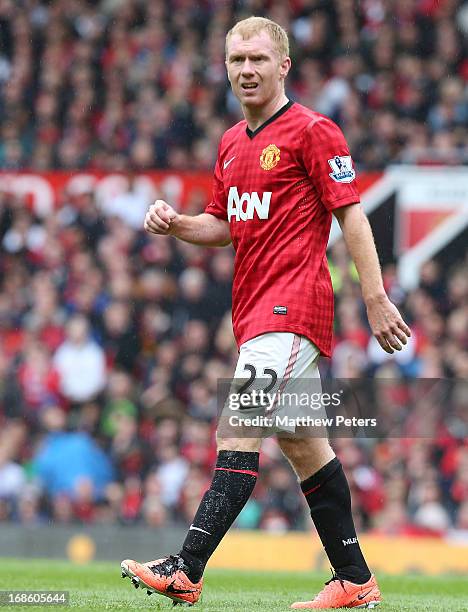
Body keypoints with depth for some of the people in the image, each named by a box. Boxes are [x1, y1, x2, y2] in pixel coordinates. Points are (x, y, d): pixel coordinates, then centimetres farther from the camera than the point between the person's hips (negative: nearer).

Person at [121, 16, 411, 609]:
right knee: (301, 443, 11)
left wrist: (376, 299, -13)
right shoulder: (232, 143, 18)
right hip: (253, 309, 9)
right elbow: (223, 225, 25)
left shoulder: (312, 131, -6)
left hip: (292, 304, -9)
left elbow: (350, 214, -8)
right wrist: (175, 223, 4)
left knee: (239, 431, -18)